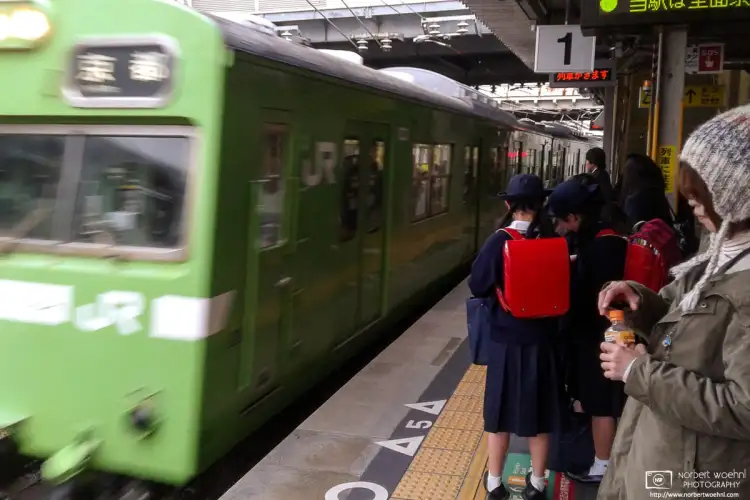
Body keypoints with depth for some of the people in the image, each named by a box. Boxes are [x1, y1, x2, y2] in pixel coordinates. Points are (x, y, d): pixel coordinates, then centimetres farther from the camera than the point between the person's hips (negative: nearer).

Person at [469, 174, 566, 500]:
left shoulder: (499, 241, -15)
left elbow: (477, 286, -8)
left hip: (506, 340, -2)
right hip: (542, 340, 2)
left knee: (501, 411, 12)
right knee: (539, 412, 15)